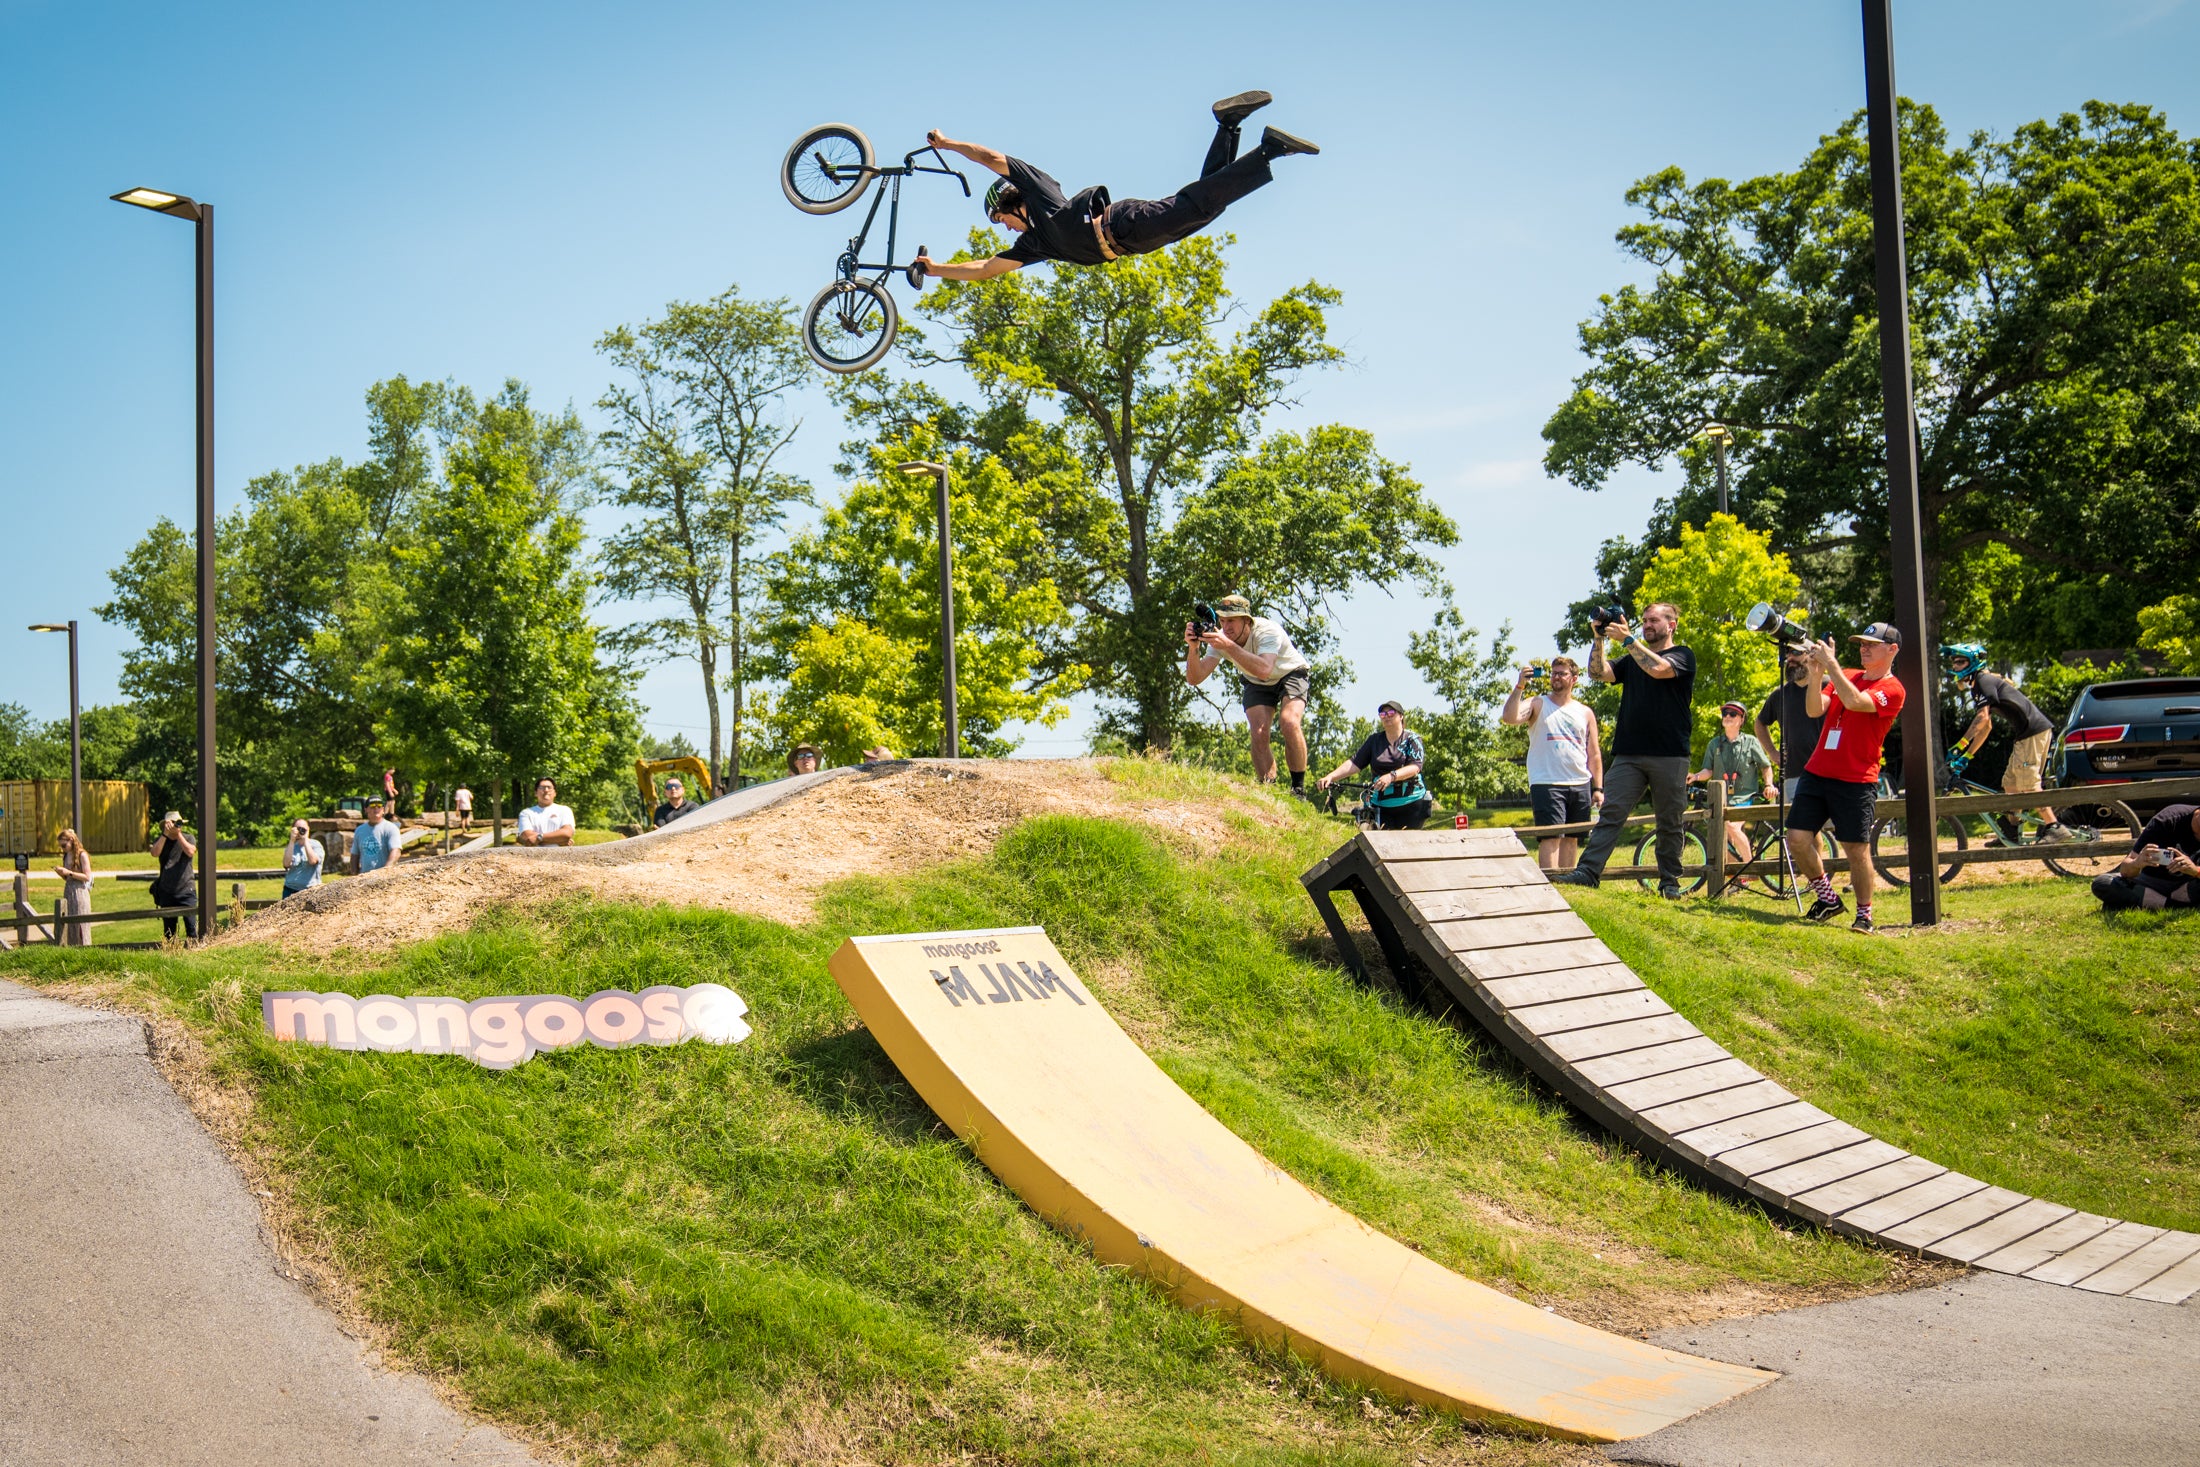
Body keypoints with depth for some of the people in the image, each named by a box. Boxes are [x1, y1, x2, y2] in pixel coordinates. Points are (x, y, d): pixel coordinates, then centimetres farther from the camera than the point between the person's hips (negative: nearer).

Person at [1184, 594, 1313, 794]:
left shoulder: (1268, 631, -35)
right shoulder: (1219, 638, -22)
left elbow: (1264, 670, -54)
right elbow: (1194, 679, -28)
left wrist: (1228, 646, -60)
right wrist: (1193, 648, -46)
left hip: (1291, 674, -4)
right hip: (1257, 685, 4)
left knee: (1289, 723, -28)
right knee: (1259, 733, -19)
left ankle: (1299, 788, -13)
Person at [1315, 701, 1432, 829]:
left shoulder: (1412, 739, -1)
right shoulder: (1374, 740, 8)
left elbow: (1415, 767, -17)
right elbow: (1355, 763, 0)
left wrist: (1392, 776, -35)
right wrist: (1330, 776, -16)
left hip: (1410, 805, -2)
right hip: (1382, 805, 2)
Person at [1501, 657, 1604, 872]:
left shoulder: (1585, 712, 16)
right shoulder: (1538, 704, 6)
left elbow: (1594, 754, 16)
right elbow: (1509, 717, -13)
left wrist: (1598, 788, 9)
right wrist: (1520, 686, -21)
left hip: (1580, 785, 4)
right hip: (1547, 784, -4)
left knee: (1571, 839, 7)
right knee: (1551, 837, -12)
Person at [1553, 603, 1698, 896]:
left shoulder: (1682, 656, 5)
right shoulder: (1633, 659, 22)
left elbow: (1658, 669, -16)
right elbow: (1599, 673, 7)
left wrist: (1628, 638, -14)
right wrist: (1599, 639, -6)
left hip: (1669, 755, -4)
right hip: (1628, 754, 4)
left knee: (1670, 822, 2)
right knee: (1611, 813, -7)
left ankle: (1670, 882, 10)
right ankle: (1588, 871, -13)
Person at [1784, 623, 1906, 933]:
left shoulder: (1891, 689, -4)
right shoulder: (1845, 676, 15)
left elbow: (1854, 702, -23)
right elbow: (1815, 709, 2)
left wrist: (1830, 663, -22)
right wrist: (1816, 673, -13)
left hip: (1855, 782, -6)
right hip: (1816, 772, 6)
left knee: (1856, 849, -5)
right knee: (1797, 839, -2)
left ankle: (1864, 913, 12)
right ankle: (1828, 898, 16)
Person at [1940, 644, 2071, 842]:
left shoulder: (1984, 681, -11)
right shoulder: (1978, 687, 19)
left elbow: (1982, 718, -23)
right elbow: (1986, 727, 21)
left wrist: (1959, 746, -27)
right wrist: (1966, 756, 16)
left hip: (2034, 732, -10)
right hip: (2026, 734, 10)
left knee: (2028, 785, -12)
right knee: (2010, 783, 10)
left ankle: (2055, 828, -12)